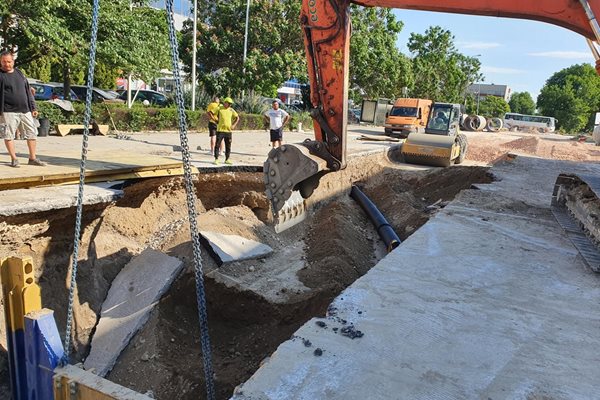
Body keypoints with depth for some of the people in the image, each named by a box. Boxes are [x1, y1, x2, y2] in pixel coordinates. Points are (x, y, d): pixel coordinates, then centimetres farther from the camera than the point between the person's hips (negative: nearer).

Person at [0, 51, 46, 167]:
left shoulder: (19, 73, 15)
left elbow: (28, 91, 18)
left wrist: (33, 107, 15)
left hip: (25, 110, 5)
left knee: (32, 133, 6)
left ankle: (32, 158, 15)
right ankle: (14, 159, 9)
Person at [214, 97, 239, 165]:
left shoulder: (231, 110, 6)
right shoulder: (219, 109, -2)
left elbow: (237, 118, 13)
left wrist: (233, 125, 3)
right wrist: (217, 122, 1)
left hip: (228, 130, 3)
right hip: (220, 130, -3)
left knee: (228, 146, 7)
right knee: (217, 145, -4)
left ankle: (227, 159, 18)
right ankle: (216, 159, 2)